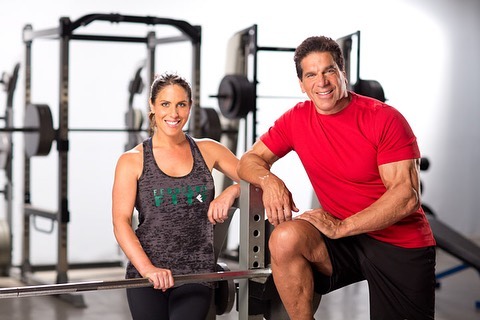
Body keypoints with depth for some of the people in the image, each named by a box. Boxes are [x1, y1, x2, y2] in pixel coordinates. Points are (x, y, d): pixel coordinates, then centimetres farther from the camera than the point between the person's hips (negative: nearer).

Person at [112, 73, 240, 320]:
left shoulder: (207, 151, 9)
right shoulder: (133, 160, 3)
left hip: (197, 272, 1)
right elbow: (121, 222, -6)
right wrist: (147, 268, -19)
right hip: (146, 274, 0)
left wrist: (231, 192, -10)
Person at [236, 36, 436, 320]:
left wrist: (341, 227, -22)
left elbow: (407, 196, -17)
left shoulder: (385, 119, -12)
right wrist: (269, 180, -18)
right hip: (345, 241, 3)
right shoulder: (296, 119, 1)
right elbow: (250, 160, 7)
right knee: (286, 238, -25)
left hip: (403, 245, -2)